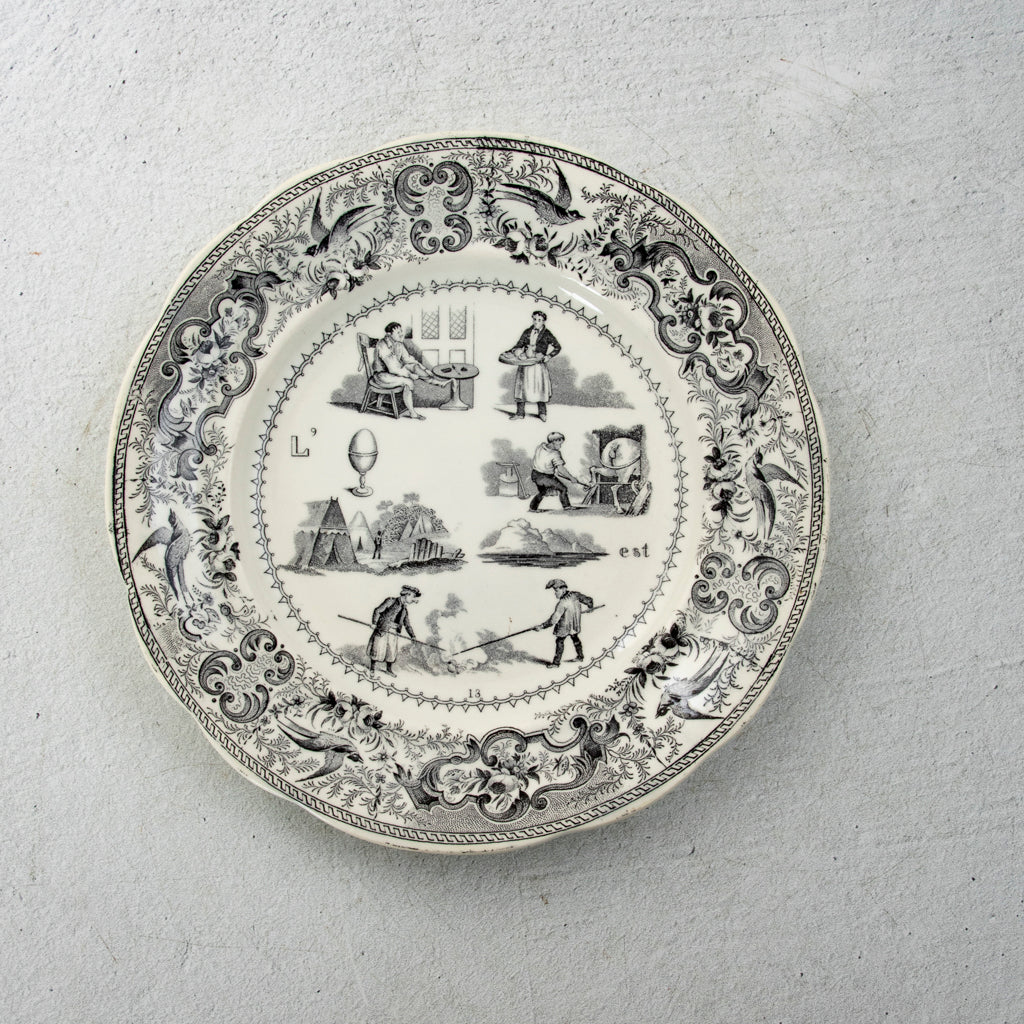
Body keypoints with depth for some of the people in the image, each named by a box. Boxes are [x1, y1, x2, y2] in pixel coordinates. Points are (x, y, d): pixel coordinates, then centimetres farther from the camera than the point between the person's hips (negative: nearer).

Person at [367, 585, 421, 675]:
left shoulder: (405, 609, 14)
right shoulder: (391, 601, -4)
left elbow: (407, 624, 14)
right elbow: (377, 611, -6)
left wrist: (412, 635, 0)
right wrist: (374, 623, -15)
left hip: (394, 633, 5)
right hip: (382, 630, -5)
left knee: (392, 651, 8)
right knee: (378, 649, -3)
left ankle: (389, 669, 25)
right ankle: (372, 669, 8)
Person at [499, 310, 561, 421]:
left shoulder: (547, 335, 2)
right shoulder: (527, 332, 12)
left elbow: (557, 347, 3)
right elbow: (519, 345, 14)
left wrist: (549, 356, -9)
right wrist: (508, 353, 1)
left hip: (538, 363, -3)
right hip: (524, 362, 3)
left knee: (540, 386, -3)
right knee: (521, 386, 2)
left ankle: (542, 413, 11)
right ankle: (520, 413, 8)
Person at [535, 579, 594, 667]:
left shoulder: (562, 603, -32)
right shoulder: (575, 595, -12)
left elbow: (553, 620, -32)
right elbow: (589, 600, 3)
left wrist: (541, 626, -25)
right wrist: (590, 607, 26)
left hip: (564, 626, -7)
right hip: (576, 624, 7)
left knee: (559, 641, 8)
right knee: (575, 638, 27)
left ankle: (556, 663, 17)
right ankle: (580, 657, 45)